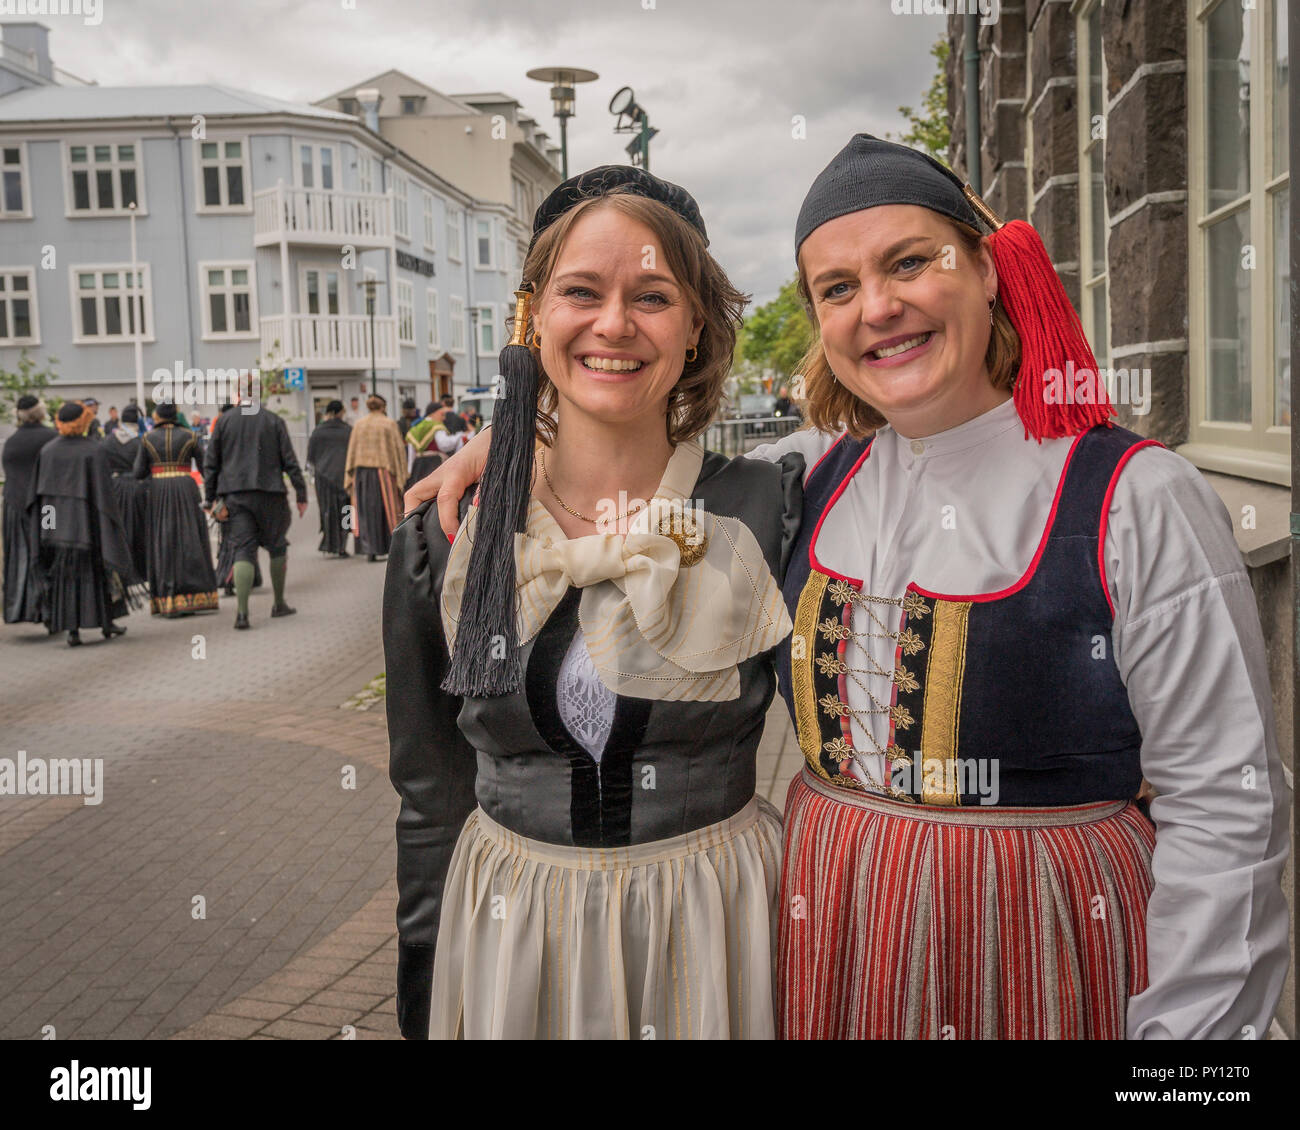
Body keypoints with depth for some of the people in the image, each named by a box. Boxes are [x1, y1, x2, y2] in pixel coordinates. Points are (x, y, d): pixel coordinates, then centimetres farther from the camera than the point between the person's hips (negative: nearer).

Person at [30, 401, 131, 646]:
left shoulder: (46, 450, 3)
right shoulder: (94, 450, -11)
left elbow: (37, 490, 5)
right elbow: (103, 491, -12)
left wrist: (40, 526, 12)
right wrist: (111, 523, -6)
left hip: (55, 523, 4)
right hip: (86, 522, -4)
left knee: (64, 574, 9)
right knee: (97, 568, 12)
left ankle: (72, 630, 5)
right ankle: (106, 622, 20)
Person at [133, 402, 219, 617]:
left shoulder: (147, 440, 2)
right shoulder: (189, 436, 2)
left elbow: (139, 473, 1)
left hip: (158, 491, 0)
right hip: (186, 489, 0)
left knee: (164, 542, 5)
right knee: (190, 541, 4)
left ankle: (168, 601, 2)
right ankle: (197, 597, 2)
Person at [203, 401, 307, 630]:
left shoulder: (224, 421, 5)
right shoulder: (274, 421, 1)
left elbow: (210, 463, 5)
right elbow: (290, 461, -1)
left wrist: (210, 498, 10)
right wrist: (301, 495, 3)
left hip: (235, 495, 1)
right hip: (269, 492, -1)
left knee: (242, 550, -1)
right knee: (277, 546, 15)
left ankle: (242, 611, -14)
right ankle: (279, 604, 22)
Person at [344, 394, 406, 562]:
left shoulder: (359, 425, 5)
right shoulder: (389, 424, -4)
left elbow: (352, 451, 6)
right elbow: (399, 449, -5)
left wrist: (351, 477, 11)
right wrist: (401, 475, 0)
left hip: (361, 472, 3)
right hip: (383, 471, -3)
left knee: (366, 510, 6)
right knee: (385, 509, 5)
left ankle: (369, 550, 2)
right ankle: (384, 548, 6)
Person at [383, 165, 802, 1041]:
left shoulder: (768, 514, -11)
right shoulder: (447, 541, -6)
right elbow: (430, 802, 2)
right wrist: (422, 1008, 6)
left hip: (715, 932, -1)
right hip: (509, 933, 2)